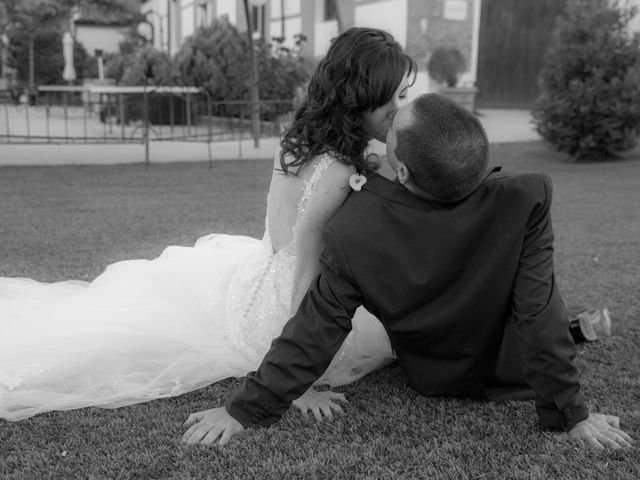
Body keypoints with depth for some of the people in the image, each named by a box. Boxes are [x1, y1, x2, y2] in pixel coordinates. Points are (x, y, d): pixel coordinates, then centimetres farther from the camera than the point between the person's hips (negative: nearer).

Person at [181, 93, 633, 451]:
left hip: (431, 378, 1)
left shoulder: (354, 233, -34)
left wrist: (245, 409, -11)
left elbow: (315, 331, -25)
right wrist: (572, 413, -12)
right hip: (510, 374, -1)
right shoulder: (525, 199, -35)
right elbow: (539, 315, -27)